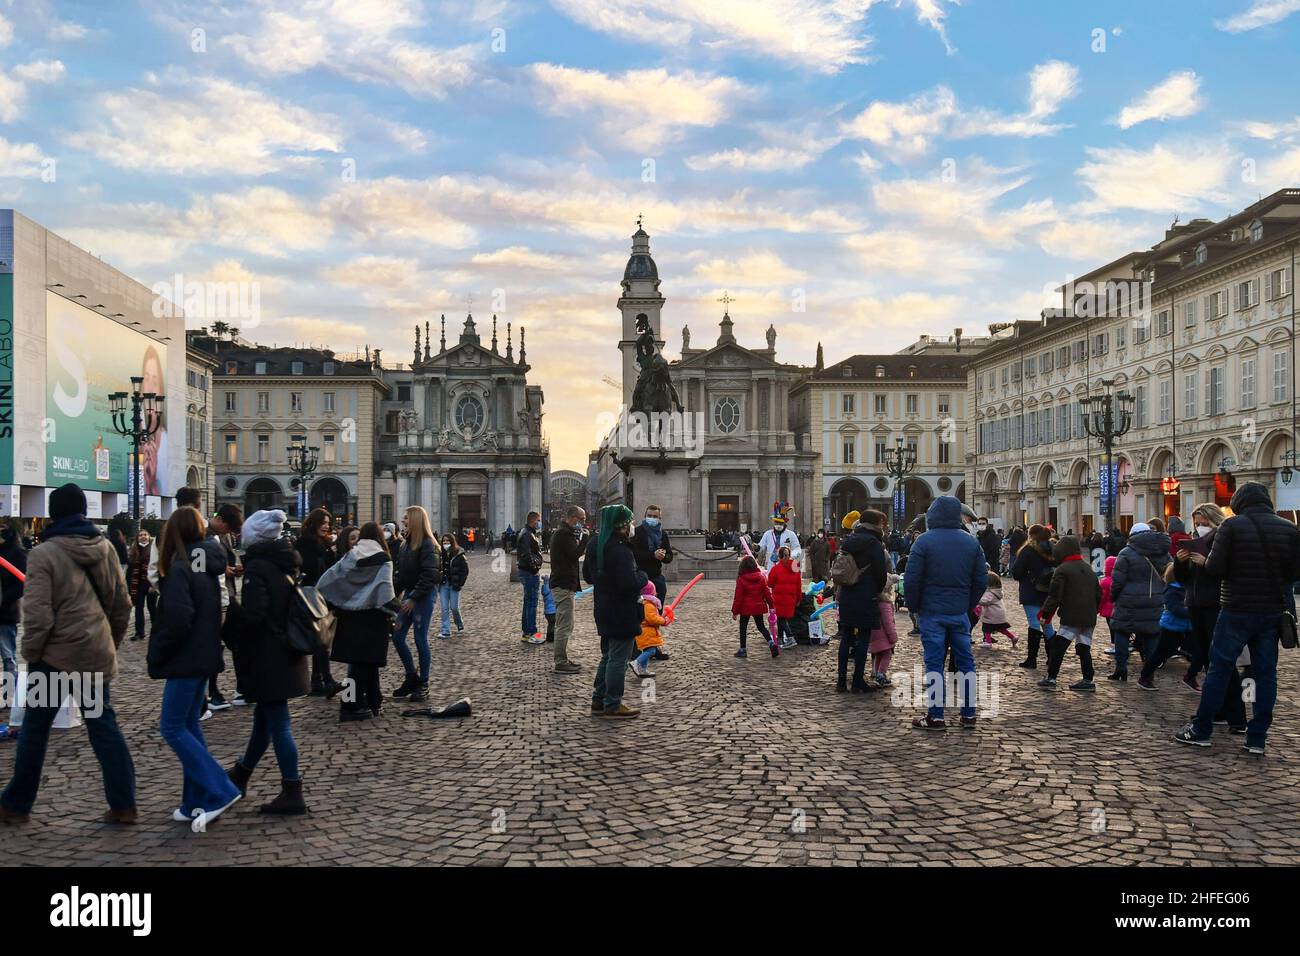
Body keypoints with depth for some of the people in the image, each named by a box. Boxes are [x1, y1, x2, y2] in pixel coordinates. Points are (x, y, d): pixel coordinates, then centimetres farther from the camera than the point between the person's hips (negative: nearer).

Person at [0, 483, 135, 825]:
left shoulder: (44, 554, -12)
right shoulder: (105, 549, 4)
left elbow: (37, 613, -15)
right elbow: (122, 604, 9)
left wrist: (30, 653, -2)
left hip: (56, 655, -4)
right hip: (97, 655, 4)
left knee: (35, 728, 11)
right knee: (103, 724, 9)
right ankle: (123, 804, 8)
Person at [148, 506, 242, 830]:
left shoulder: (180, 567, -15)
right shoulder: (210, 563, 8)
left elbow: (177, 618, -22)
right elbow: (220, 611, 13)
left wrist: (155, 656, -10)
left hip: (187, 658, -8)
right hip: (206, 655, 8)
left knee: (172, 727, -2)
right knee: (189, 725, 14)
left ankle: (219, 792, -8)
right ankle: (197, 803, 16)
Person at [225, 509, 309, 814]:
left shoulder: (257, 567, -16)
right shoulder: (286, 564, 9)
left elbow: (252, 613, -24)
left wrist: (229, 624, -6)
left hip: (266, 659, -9)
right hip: (286, 654, 9)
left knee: (277, 723, -3)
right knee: (264, 718, 21)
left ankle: (292, 794, 1)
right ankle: (241, 775, 40)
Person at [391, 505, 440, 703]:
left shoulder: (427, 545, -14)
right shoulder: (405, 544, 12)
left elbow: (429, 575, -20)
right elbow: (400, 572, 14)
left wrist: (413, 598, -21)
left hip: (425, 596, -8)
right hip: (410, 594, 8)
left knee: (420, 639, -3)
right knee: (397, 637, 7)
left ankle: (423, 685, 9)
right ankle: (412, 677, 21)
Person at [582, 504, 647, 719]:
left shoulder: (594, 544, 6)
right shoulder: (620, 550, -23)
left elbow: (587, 576, 17)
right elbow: (630, 585, -27)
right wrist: (642, 576, -9)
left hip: (603, 611, 9)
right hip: (622, 614, -9)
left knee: (607, 657, 20)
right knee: (618, 659, 1)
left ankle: (598, 701, 27)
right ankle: (612, 706, 9)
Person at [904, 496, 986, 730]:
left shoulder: (924, 541, -9)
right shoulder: (972, 542, 4)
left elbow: (911, 580, -11)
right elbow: (982, 580, 6)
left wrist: (914, 606, 3)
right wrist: (969, 605, 15)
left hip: (932, 612, -4)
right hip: (960, 613, 4)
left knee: (934, 663, 0)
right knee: (965, 661, 10)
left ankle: (936, 716, 2)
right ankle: (969, 714, 15)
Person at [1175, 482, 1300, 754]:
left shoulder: (1232, 526, -9)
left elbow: (1215, 567, -14)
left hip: (1237, 610, -3)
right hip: (1274, 611, 3)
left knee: (1220, 668, 4)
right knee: (1266, 672, 9)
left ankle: (1201, 730, 9)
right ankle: (1257, 737, 11)